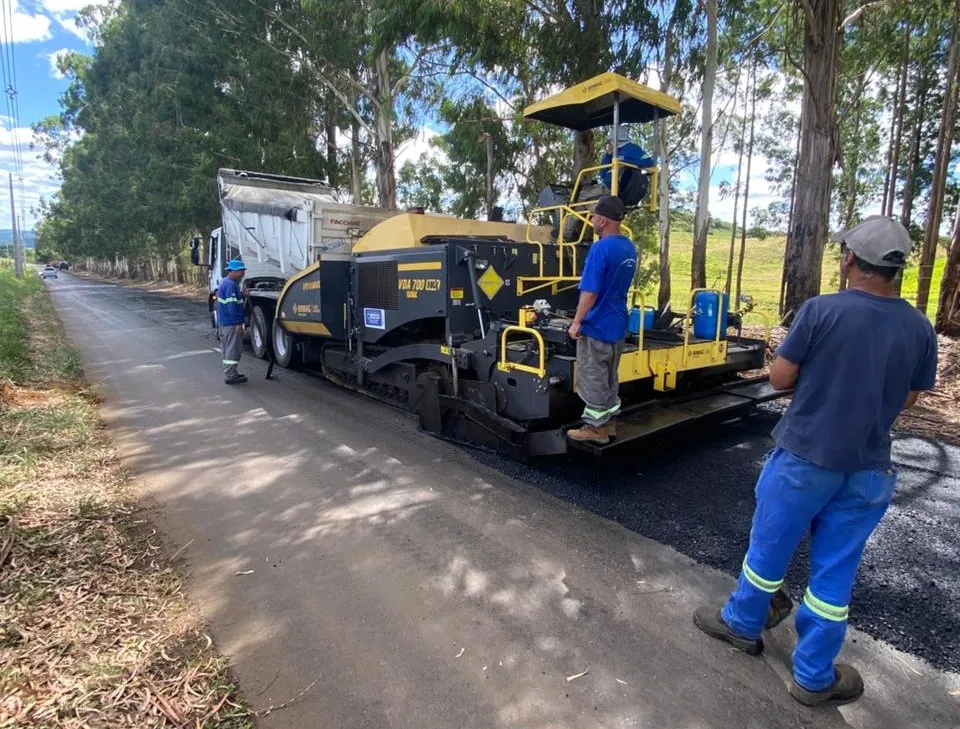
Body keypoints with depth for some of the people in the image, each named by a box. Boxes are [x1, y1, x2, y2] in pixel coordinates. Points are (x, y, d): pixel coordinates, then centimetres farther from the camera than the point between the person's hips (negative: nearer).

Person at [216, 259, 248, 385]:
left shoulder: (225, 282, 15)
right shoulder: (231, 285, -18)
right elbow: (232, 306, -23)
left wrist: (242, 295, 10)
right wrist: (238, 323, -22)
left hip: (223, 322, 11)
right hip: (231, 323, -11)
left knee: (227, 349, 15)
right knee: (233, 350, -5)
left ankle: (229, 373, 24)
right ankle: (230, 376, -2)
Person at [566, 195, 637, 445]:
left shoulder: (601, 248, -20)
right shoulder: (629, 247, 7)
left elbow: (590, 292, -22)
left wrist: (577, 322, -15)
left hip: (597, 326, -9)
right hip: (617, 324, 9)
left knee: (593, 380, 2)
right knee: (610, 378, 17)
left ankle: (595, 428, 11)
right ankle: (608, 423, 26)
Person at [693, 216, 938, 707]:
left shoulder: (821, 310, -16)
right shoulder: (920, 329, -3)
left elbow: (780, 378, -11)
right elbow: (909, 398, 9)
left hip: (803, 458, -3)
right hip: (869, 470, 4)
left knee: (769, 548, 16)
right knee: (835, 572, 14)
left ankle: (741, 624, 38)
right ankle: (814, 677, 29)